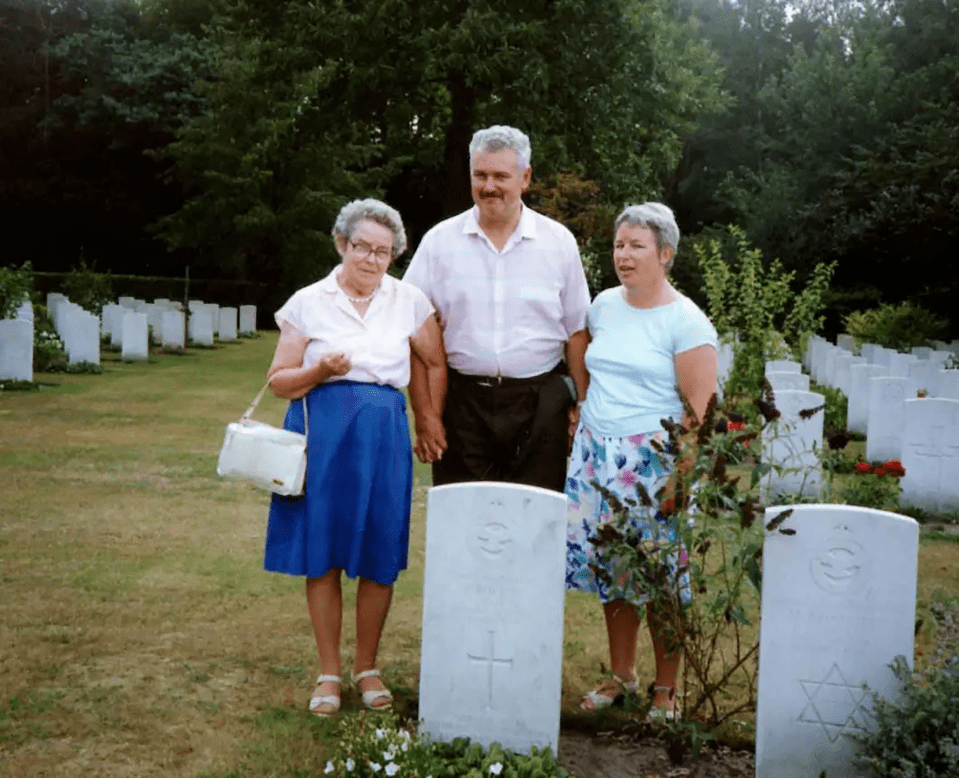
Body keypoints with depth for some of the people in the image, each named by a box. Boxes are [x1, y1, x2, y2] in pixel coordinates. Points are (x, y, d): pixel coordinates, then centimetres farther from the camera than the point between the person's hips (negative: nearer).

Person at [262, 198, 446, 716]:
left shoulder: (408, 300, 8)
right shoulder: (309, 302, 4)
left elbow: (436, 364, 17)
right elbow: (280, 381, 4)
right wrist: (321, 371, -14)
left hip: (384, 435, 1)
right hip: (322, 433, -1)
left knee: (379, 560, 2)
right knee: (322, 557, 1)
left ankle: (367, 668, 19)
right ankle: (329, 674, 14)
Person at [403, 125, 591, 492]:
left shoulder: (559, 242, 6)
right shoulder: (439, 241, 4)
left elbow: (577, 331, 9)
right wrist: (423, 412, -4)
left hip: (540, 404, 0)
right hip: (464, 403, 0)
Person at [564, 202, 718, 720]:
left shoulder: (685, 322, -8)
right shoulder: (604, 305, 10)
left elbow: (700, 409, -11)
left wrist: (680, 477, -16)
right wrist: (584, 419, 13)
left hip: (652, 462, -5)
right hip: (596, 457, 6)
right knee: (609, 570, 10)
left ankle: (666, 688, 14)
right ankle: (621, 677, 25)